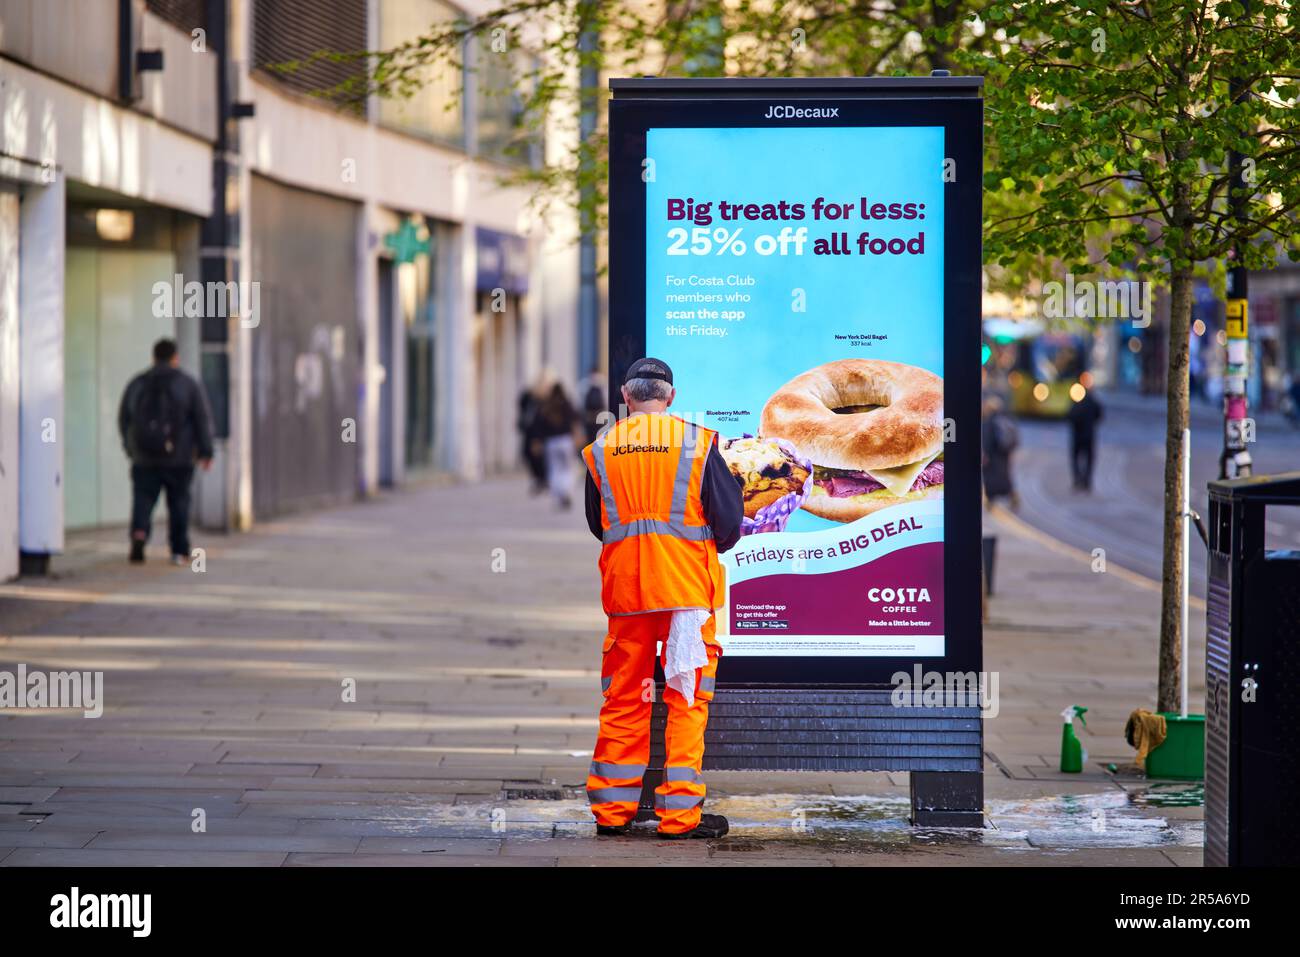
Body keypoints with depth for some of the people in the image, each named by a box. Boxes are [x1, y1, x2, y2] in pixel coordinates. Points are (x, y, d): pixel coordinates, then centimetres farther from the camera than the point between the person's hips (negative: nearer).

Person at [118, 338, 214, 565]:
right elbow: (203, 419, -4)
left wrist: (131, 448, 26)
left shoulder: (136, 385, 7)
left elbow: (123, 419, 13)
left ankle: (139, 532, -25)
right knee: (179, 504, 8)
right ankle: (179, 552, 10)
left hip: (144, 459, 1)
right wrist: (205, 452, 1)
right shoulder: (188, 385, -1)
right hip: (179, 459, -1)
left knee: (143, 500, 2)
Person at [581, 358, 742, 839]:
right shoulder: (695, 442, -3)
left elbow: (596, 524, 14)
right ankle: (679, 812, -2)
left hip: (623, 584, 3)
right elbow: (728, 519, -3)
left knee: (623, 698, 11)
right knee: (686, 698, 1)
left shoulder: (601, 450, 5)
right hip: (686, 583, -3)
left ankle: (611, 808, 13)